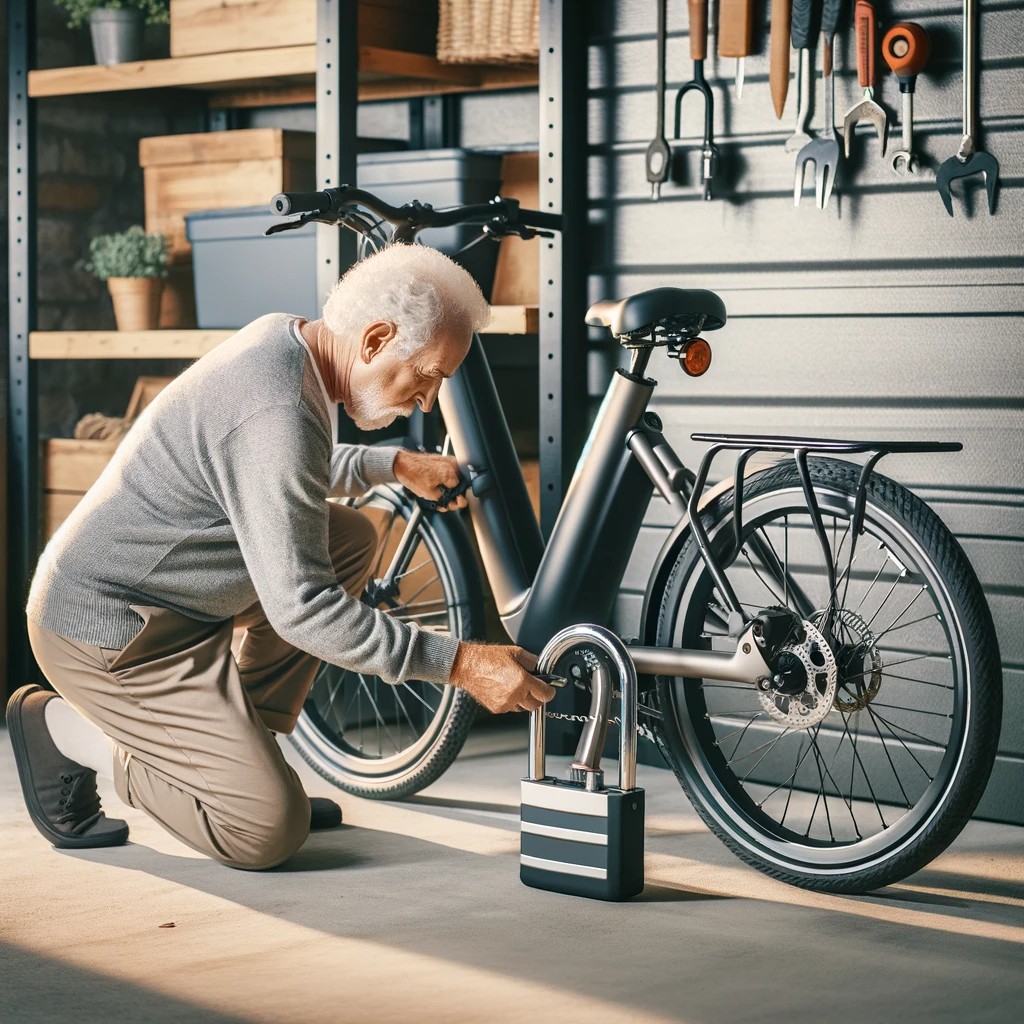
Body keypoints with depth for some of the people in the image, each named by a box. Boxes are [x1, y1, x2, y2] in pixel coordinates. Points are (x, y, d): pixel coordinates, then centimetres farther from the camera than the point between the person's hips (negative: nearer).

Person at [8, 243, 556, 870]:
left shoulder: (285, 339, 3)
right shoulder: (277, 412, -28)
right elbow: (302, 607, -28)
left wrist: (395, 466, 16)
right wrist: (461, 663, -27)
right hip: (109, 627, -10)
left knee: (352, 540, 11)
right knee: (270, 830, -12)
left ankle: (248, 747, 12)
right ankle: (67, 729, 2)